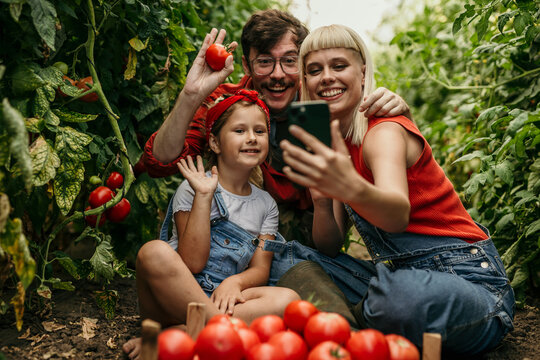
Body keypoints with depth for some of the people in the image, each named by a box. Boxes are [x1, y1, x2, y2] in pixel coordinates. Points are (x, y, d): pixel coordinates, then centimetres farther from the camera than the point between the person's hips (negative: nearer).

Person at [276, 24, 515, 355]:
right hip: (401, 275, 7)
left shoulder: (385, 130, -14)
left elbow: (398, 214, -37)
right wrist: (322, 202, -20)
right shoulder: (332, 140, 8)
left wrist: (352, 188, -58)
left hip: (466, 279, -6)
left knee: (403, 296, -39)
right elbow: (330, 248, 1)